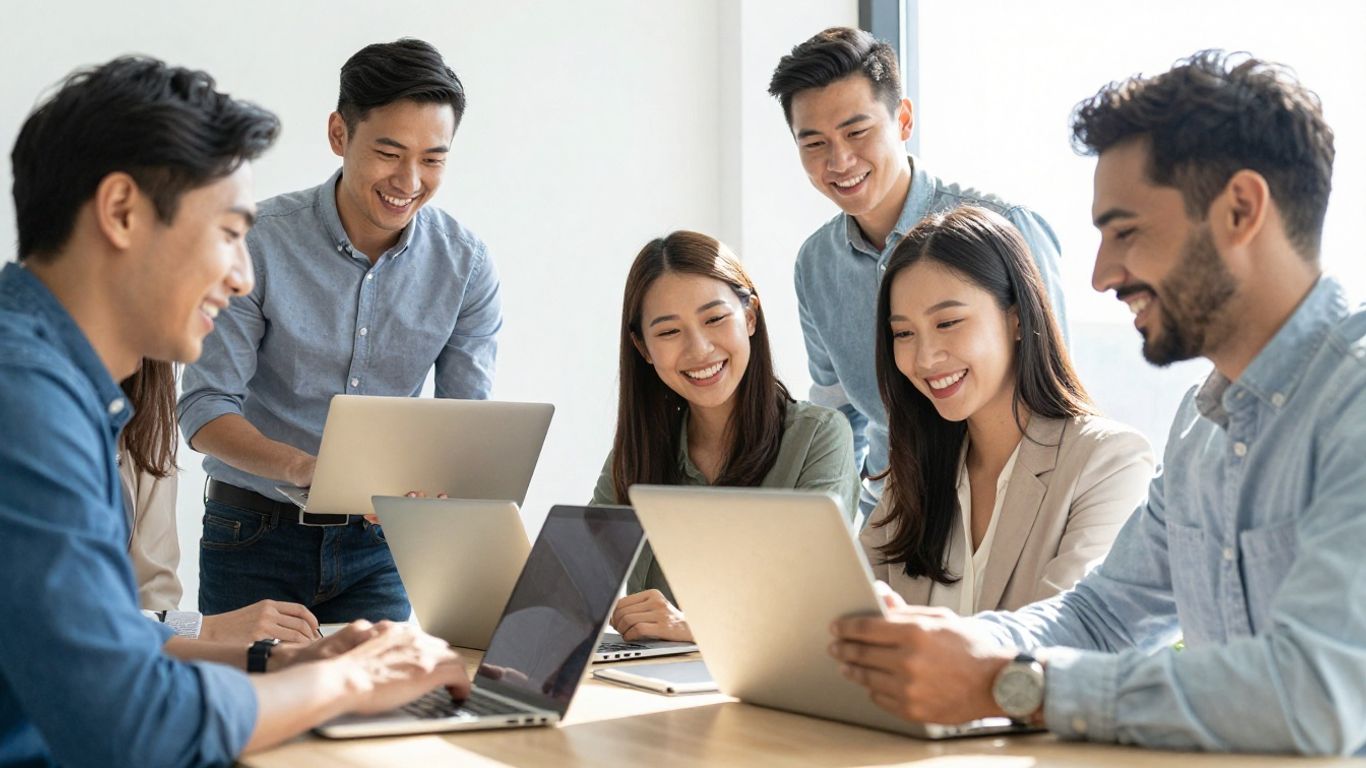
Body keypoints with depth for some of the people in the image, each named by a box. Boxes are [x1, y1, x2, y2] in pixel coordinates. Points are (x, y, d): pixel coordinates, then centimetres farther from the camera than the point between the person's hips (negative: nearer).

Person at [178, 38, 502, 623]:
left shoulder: (467, 266, -6)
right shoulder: (258, 241, -13)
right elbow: (205, 410, -15)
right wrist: (302, 467, -34)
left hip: (379, 547, 2)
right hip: (255, 536, -1)